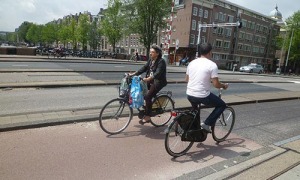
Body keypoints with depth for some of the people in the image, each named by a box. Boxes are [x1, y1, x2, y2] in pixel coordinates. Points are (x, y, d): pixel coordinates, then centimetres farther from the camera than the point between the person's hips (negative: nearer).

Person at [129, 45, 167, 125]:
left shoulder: (161, 61, -16)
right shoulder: (150, 60, 9)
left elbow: (158, 73, -28)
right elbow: (144, 68, 6)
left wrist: (148, 79, -44)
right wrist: (133, 74, -5)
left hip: (158, 82, -8)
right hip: (150, 80, 8)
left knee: (148, 97, -19)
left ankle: (147, 117, -8)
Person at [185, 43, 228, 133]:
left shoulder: (192, 63, 7)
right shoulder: (212, 65, -10)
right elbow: (216, 84, -12)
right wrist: (224, 86, 9)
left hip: (189, 95, 7)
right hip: (203, 96, -6)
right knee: (222, 105, 16)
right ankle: (207, 124, 6)